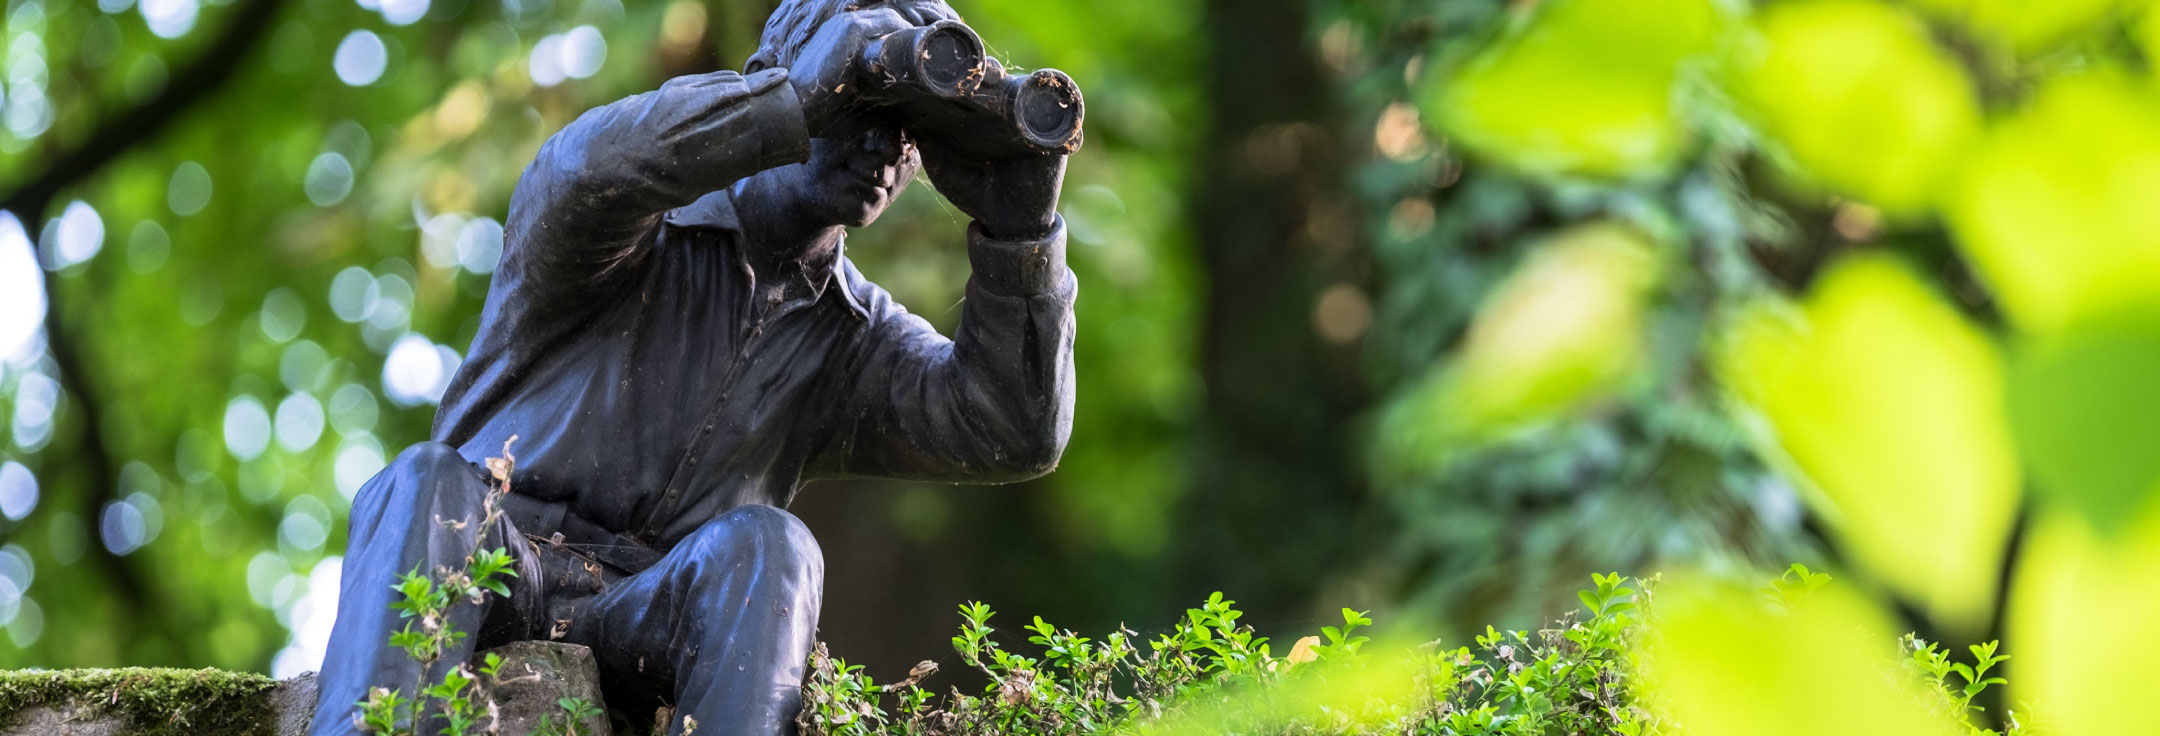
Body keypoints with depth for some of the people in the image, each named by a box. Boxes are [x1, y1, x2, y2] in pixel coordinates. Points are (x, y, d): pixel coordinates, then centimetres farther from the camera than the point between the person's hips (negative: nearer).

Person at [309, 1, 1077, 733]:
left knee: (765, 547, -30)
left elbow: (1015, 435, 0)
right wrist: (801, 97, -23)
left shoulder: (855, 336, 18)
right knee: (431, 482, -34)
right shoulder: (642, 230, 6)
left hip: (644, 620, 2)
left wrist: (1018, 222, -9)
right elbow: (587, 169, -22)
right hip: (482, 567, -2)